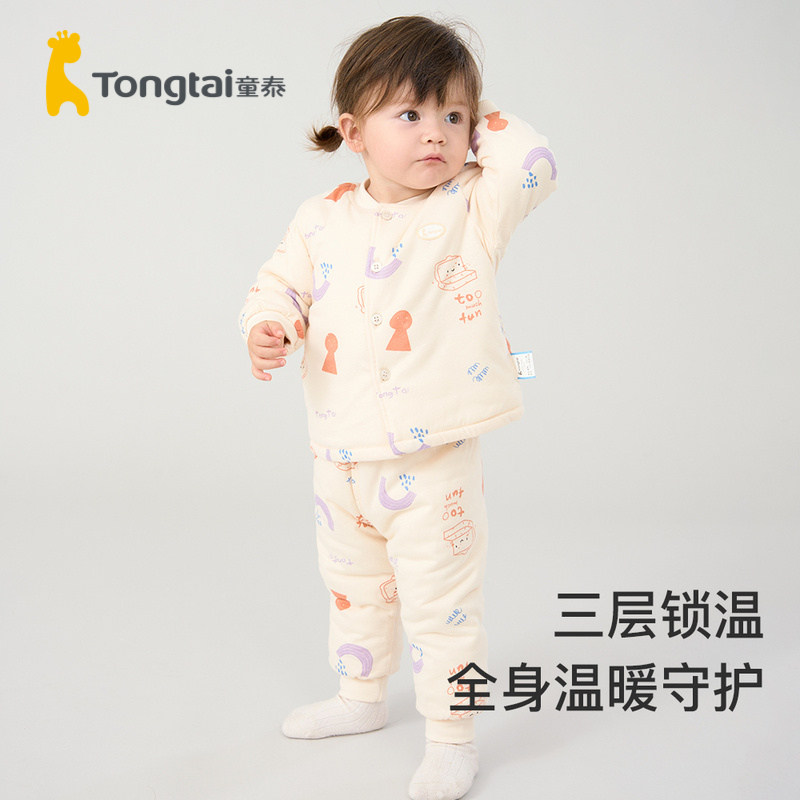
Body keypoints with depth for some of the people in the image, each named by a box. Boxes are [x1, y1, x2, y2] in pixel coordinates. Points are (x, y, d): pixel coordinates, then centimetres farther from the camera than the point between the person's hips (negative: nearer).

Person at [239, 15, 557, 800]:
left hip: (432, 461, -5)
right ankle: (360, 696, 47)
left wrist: (483, 124, -7)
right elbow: (282, 280, 10)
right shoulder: (323, 217, 1)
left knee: (440, 603, 3)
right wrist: (268, 326, -11)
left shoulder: (473, 207, -8)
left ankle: (450, 735, 22)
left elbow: (535, 165, -22)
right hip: (341, 456, 5)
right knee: (352, 587, 24)